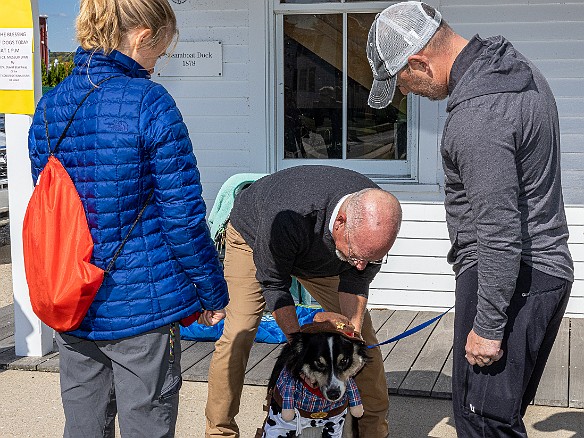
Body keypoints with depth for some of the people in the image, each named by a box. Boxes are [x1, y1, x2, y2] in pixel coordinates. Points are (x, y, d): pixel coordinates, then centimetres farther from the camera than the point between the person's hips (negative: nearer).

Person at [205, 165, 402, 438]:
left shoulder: (375, 218, -32)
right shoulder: (287, 217, -47)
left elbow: (356, 278, -17)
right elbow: (273, 285, -30)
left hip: (320, 249, 4)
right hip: (252, 236, -4)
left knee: (360, 330, -1)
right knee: (238, 334, -17)